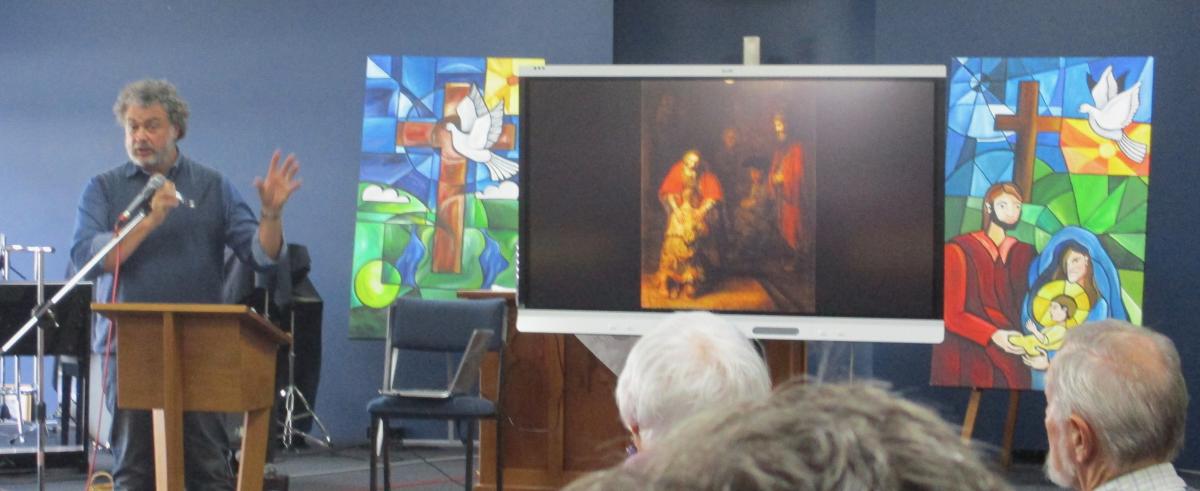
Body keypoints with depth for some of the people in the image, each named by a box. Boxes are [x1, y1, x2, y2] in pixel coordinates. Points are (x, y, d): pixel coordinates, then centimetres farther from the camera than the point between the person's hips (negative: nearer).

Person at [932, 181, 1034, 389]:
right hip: (967, 357, -4)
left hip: (1010, 362, 4)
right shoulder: (959, 250, -6)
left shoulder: (1025, 253, 8)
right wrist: (994, 336, -24)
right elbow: (951, 315, -10)